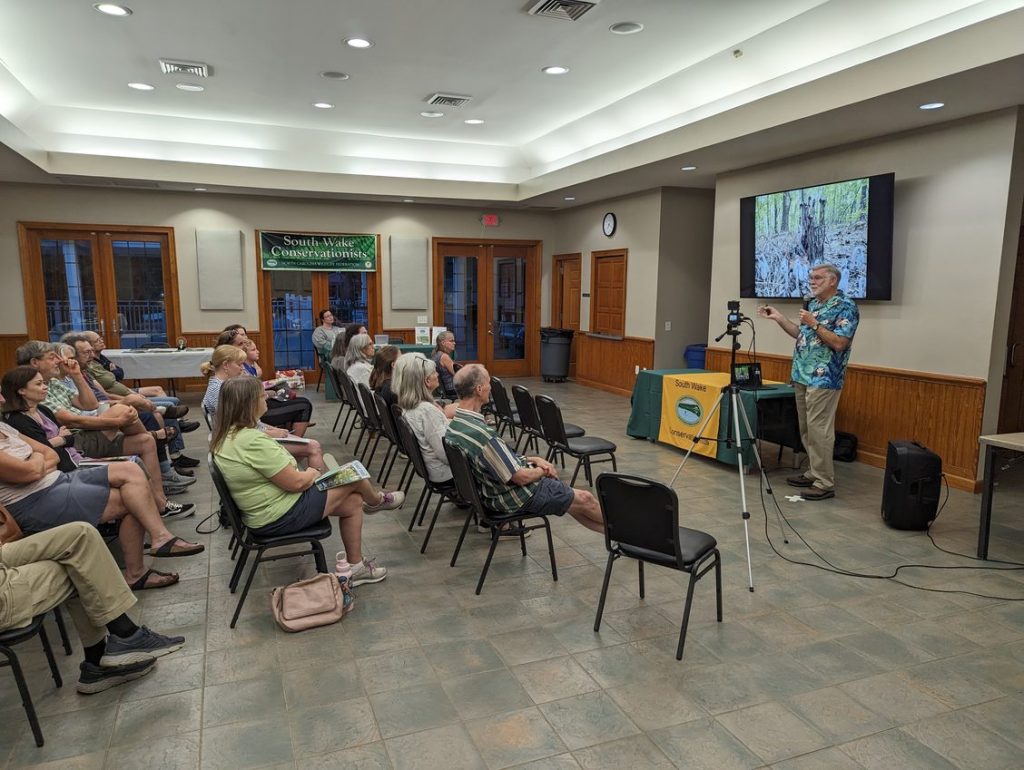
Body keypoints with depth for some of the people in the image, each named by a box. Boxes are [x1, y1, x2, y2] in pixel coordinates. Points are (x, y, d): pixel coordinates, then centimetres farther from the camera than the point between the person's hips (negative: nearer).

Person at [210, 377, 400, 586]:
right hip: (282, 516, -10)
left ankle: (354, 566, 25)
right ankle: (376, 501, 35)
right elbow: (296, 482, -23)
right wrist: (311, 473, -2)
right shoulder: (252, 441, -30)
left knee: (353, 503, 13)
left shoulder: (225, 436, 1)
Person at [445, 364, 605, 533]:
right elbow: (521, 477, -26)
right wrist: (543, 470, -6)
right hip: (518, 497, -9)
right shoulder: (482, 433, -34)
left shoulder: (454, 425, -2)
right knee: (584, 499, 12)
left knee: (571, 500, 21)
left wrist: (532, 460, 5)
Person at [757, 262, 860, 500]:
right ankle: (814, 473, 23)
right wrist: (779, 318, 11)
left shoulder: (846, 306, -11)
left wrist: (815, 324, -20)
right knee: (806, 429, 13)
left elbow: (839, 343, -19)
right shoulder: (813, 303, 14)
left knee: (819, 430, -7)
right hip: (803, 376, 9)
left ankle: (825, 483, 0)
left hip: (824, 379, -9)